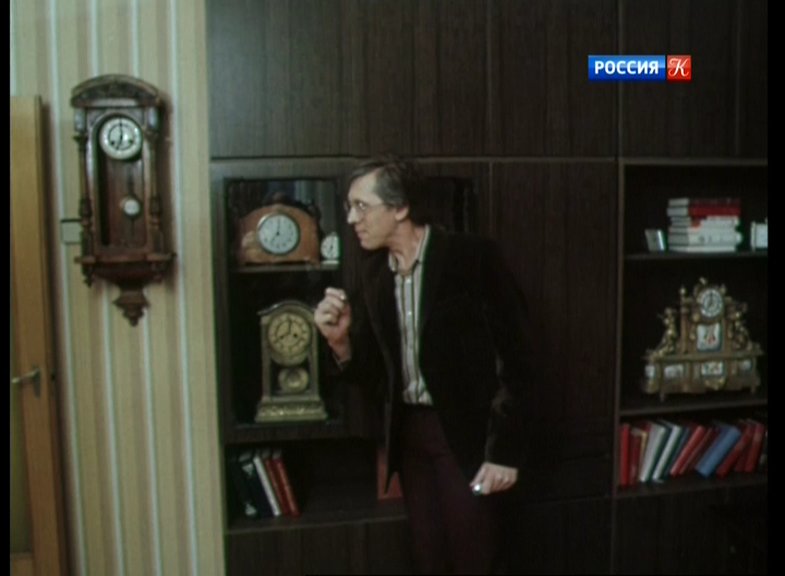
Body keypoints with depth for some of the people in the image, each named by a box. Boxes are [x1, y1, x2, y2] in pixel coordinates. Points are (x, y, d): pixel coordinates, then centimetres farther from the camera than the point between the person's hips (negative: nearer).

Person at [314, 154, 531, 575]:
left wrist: (503, 450, -14)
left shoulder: (472, 256, -13)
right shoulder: (373, 270, 4)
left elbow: (512, 356, -12)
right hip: (409, 432, 5)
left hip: (467, 430, -5)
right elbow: (366, 368, 7)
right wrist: (339, 340, -15)